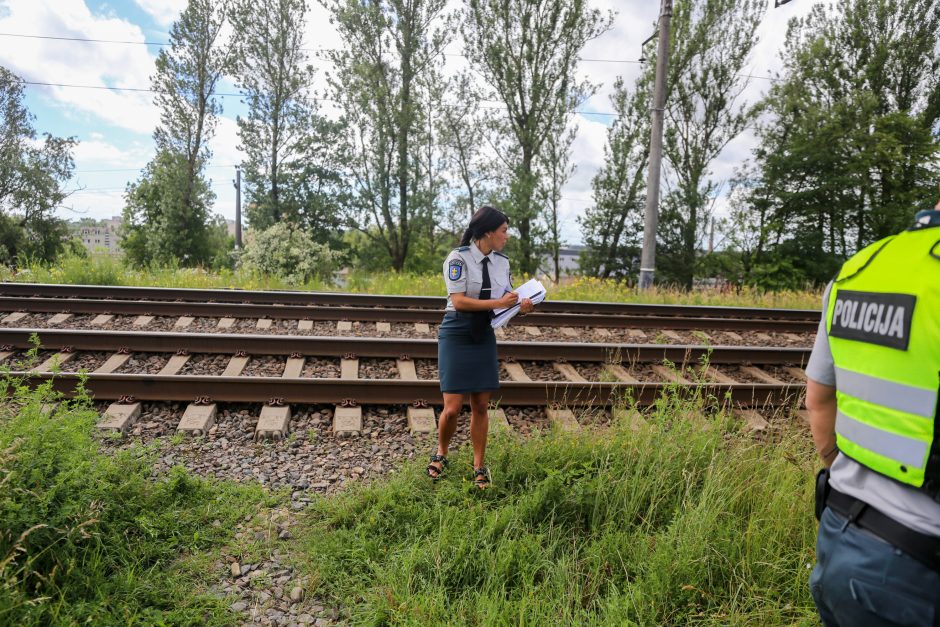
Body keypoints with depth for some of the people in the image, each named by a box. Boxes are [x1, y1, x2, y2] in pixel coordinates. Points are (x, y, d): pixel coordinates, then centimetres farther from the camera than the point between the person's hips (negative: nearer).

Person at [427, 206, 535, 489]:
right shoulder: (459, 258, -13)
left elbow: (507, 297, 12)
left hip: (484, 338, 5)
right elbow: (458, 301, -19)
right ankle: (441, 454, 25)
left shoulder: (501, 261, 5)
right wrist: (498, 303, -23)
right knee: (453, 408, -4)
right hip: (457, 336, -5)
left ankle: (479, 467, 21)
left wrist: (521, 305, -10)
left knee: (481, 406, 8)